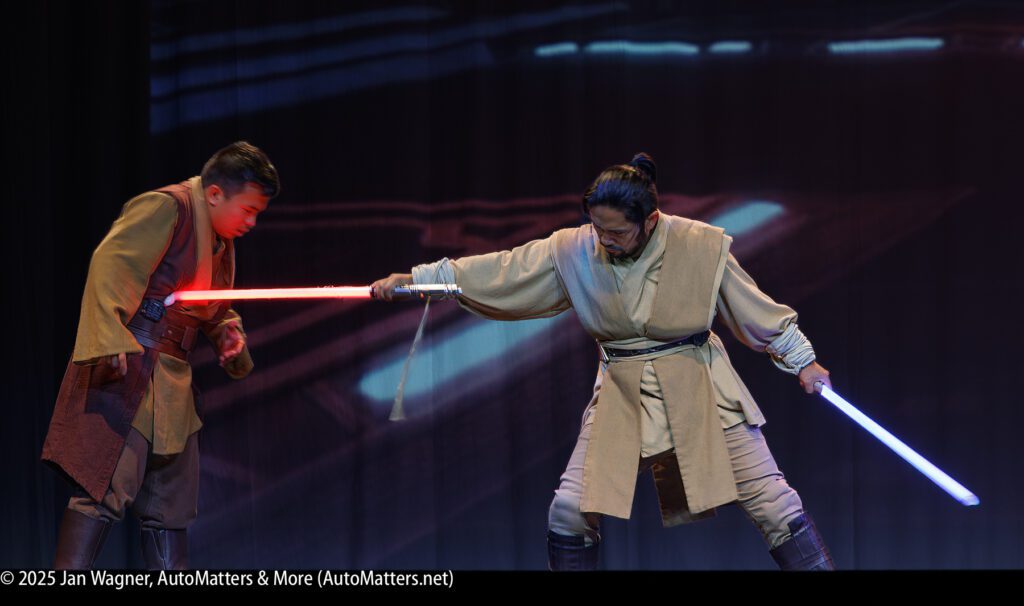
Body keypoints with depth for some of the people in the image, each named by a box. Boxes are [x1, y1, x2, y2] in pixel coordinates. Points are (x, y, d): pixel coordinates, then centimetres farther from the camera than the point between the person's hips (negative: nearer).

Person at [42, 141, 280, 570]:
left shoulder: (222, 244, 21)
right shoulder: (165, 208, -8)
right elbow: (110, 266, -20)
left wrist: (229, 335, 13)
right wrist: (112, 342, -32)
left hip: (172, 383, 10)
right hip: (127, 373, -10)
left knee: (171, 508, 10)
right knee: (105, 490, -18)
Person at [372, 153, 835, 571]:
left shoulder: (701, 247, -14)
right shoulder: (574, 251, -8)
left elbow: (756, 309, -3)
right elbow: (500, 272, -3)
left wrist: (802, 361, -1)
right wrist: (415, 279, -6)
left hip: (701, 392, -2)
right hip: (622, 398, 2)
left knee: (773, 504, -3)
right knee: (570, 515, -4)